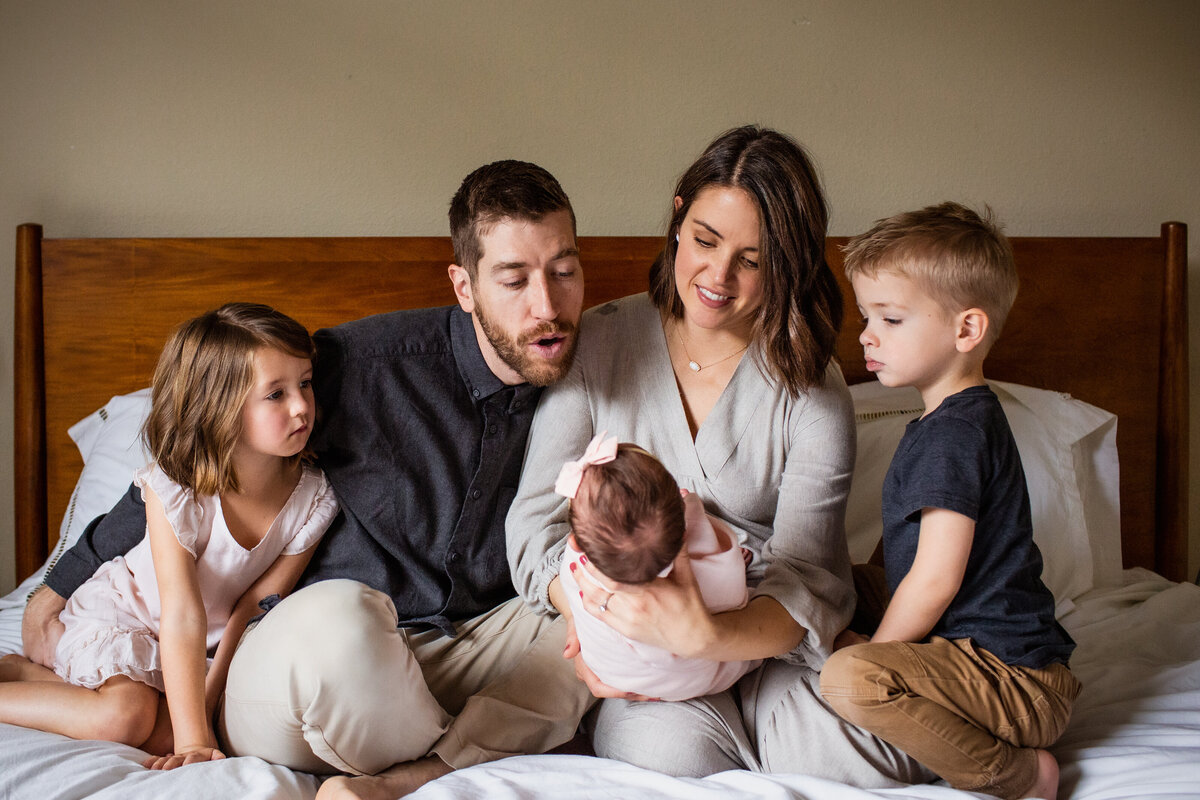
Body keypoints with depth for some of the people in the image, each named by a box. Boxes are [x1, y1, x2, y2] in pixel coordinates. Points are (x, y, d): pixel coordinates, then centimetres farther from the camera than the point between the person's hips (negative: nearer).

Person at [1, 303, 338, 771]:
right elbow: (183, 618, -34)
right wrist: (193, 738, -36)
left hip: (214, 637, 5)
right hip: (119, 607, -5)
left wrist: (204, 707, -21)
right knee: (125, 717, -26)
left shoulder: (313, 502, -22)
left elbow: (252, 610, -18)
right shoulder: (174, 492, -31)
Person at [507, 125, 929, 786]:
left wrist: (707, 635, -34)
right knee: (669, 748, -31)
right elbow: (539, 515, -3)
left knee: (884, 746, -27)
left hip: (763, 637, 0)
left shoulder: (811, 389, -5)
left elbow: (806, 582, -12)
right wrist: (585, 615, -24)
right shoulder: (597, 343, -1)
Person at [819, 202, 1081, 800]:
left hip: (1016, 679, -12)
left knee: (847, 679, -34)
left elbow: (936, 580, -22)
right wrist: (874, 653, 20)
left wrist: (868, 662, -10)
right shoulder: (965, 417, 15)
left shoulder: (952, 433, -19)